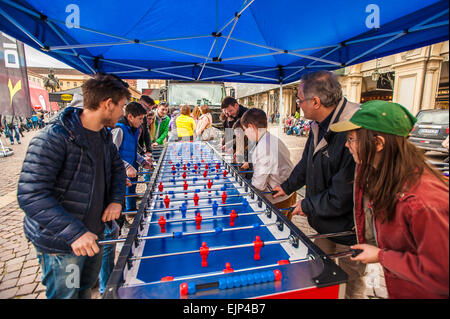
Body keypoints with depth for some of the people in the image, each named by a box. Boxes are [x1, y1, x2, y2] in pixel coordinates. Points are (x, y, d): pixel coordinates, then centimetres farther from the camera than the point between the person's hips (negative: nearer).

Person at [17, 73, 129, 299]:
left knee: (86, 288, 26)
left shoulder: (104, 135, 2)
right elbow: (30, 195, -26)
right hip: (61, 245, -7)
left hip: (92, 236, 7)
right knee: (66, 294, 15)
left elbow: (117, 168, 12)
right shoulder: (54, 137, -24)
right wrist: (74, 233, -32)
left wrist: (116, 199, -6)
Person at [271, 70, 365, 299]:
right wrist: (288, 187, 21)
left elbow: (342, 197, -29)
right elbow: (307, 162, 16)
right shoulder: (319, 126, 0)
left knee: (352, 286, 17)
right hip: (325, 224, 8)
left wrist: (307, 205, -14)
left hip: (349, 230, -7)